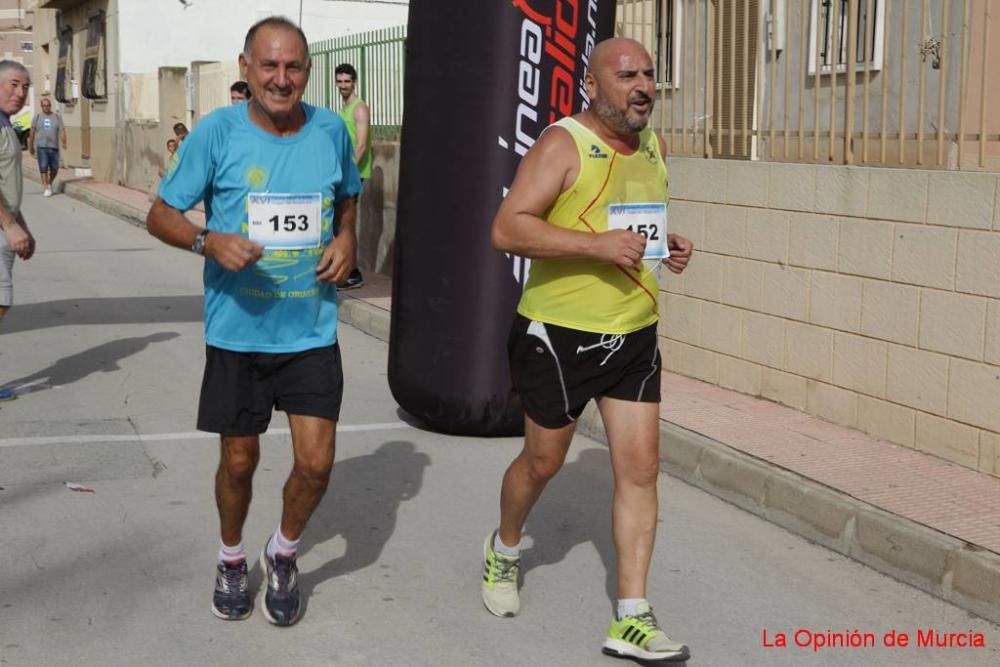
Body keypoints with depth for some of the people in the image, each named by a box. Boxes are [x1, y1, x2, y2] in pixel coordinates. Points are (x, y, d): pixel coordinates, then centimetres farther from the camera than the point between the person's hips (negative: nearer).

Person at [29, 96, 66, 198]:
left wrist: (64, 142, -24)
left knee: (54, 169, 3)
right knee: (43, 168, -8)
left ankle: (49, 183, 31)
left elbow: (62, 130, -7)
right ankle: (46, 189, -5)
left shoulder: (57, 117, 5)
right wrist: (31, 146, 11)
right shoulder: (37, 117, 7)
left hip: (54, 147, 1)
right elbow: (32, 133, 11)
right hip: (41, 147, -1)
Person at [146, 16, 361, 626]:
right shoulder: (217, 132, -10)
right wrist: (210, 241, -24)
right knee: (240, 461, 12)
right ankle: (232, 559, 40)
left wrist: (347, 238, -4)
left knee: (317, 462, -3)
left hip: (312, 330, 2)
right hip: (238, 331, -1)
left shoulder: (331, 130, -2)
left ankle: (284, 553, 27)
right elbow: (161, 215, -5)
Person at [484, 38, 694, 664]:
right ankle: (504, 549, 43)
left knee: (641, 467, -1)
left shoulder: (653, 144, 7)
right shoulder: (563, 144, -15)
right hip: (560, 333, -5)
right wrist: (597, 244, -30)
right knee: (543, 461, 12)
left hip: (635, 334, 6)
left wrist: (667, 245, 3)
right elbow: (507, 229, -22)